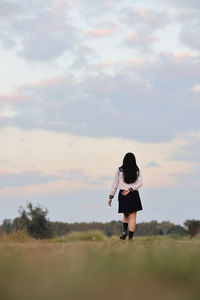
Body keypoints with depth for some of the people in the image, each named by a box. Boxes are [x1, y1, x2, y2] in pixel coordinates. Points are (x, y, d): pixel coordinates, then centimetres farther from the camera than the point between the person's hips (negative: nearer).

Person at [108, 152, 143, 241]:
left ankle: (125, 230, -6)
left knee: (125, 215, 19)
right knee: (132, 217, 2)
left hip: (123, 195, 1)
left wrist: (111, 197, 6)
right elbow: (140, 183, -5)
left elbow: (115, 184, 2)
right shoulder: (137, 170, 2)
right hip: (134, 195, 0)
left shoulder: (119, 170, 0)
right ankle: (130, 238, -6)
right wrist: (130, 189, -9)